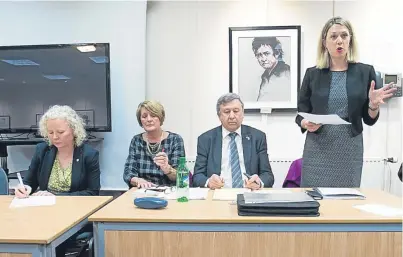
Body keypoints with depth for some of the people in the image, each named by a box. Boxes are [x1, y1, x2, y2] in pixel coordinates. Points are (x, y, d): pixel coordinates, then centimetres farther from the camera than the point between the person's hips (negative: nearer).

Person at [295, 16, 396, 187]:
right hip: (318, 149, 0)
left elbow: (369, 120, 6)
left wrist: (373, 105, -14)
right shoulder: (312, 73, 2)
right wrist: (306, 124, -16)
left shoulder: (365, 71, 3)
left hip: (350, 149, 1)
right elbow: (300, 114, 4)